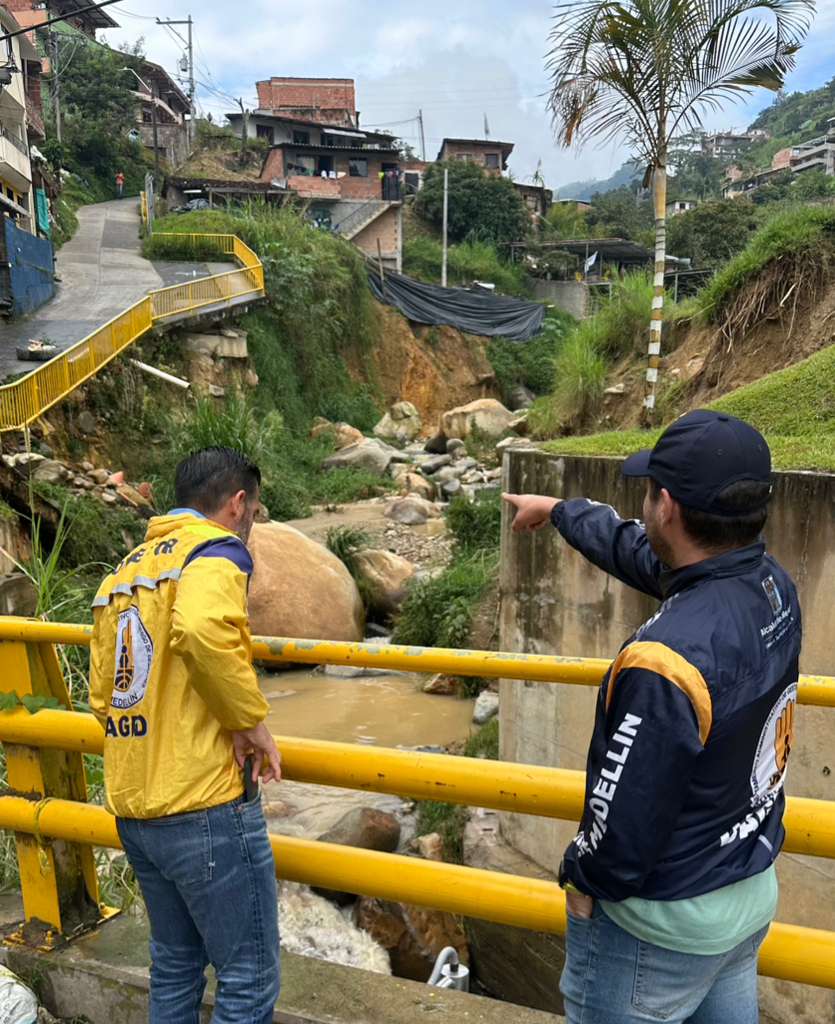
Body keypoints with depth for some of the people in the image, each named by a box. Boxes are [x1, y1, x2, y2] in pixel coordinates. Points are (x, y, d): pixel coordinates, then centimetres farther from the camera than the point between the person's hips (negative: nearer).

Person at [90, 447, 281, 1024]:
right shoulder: (216, 550, -9)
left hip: (132, 809, 9)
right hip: (204, 808, -8)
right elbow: (202, 628, -32)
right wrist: (251, 720, -20)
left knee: (175, 967, 23)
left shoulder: (124, 572, 15)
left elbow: (102, 699, 16)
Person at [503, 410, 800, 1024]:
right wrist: (558, 510, 21)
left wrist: (581, 882, -5)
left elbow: (623, 824, -27)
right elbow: (639, 552, 7)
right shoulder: (773, 585, -9)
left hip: (663, 926, -7)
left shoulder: (667, 664, -36)